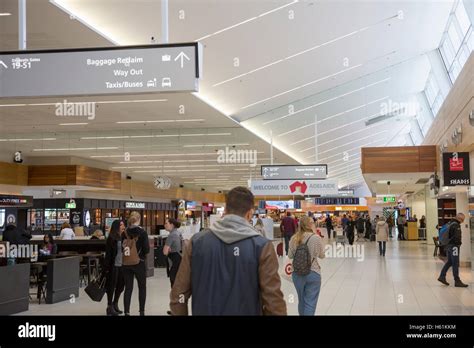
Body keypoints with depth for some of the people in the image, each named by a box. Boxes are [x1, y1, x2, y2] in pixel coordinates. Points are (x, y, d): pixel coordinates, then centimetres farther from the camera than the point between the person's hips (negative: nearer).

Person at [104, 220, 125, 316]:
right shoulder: (111, 238, -8)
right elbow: (108, 253, -10)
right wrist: (107, 267, -14)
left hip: (122, 265, 6)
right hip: (114, 265, -6)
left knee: (121, 285, 11)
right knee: (112, 286, 2)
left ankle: (115, 304, 28)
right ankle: (110, 307, 12)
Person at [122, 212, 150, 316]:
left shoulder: (125, 232, 0)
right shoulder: (142, 232, -10)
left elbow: (122, 247, 4)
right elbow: (147, 249, -12)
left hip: (126, 263, 3)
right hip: (139, 263, -3)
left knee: (128, 288, 8)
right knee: (142, 287, 14)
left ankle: (126, 312, 6)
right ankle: (142, 311, 17)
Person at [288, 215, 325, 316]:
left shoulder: (294, 238, -4)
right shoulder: (316, 238, -13)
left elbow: (290, 256, 5)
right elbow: (322, 255, -1)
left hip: (297, 273, 4)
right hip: (313, 273, -4)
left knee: (301, 301, 21)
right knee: (310, 303, 4)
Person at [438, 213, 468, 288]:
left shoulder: (450, 223, 12)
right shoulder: (456, 225, -18)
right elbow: (457, 237, -24)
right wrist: (459, 243, -6)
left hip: (449, 245, 10)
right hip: (454, 246, -10)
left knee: (449, 262, 18)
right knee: (455, 264, -5)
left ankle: (442, 276, 20)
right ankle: (457, 281, -1)